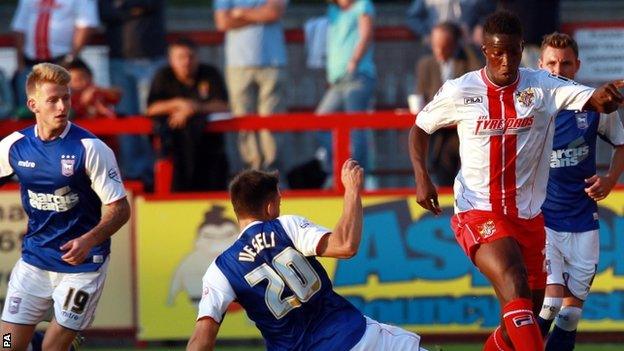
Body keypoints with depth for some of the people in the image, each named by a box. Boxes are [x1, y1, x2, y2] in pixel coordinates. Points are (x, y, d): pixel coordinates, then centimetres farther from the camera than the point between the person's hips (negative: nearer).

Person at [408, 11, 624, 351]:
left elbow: (592, 100, -19)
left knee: (523, 319, 13)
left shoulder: (542, 87, -4)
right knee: (516, 287, -28)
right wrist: (422, 178, -4)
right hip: (478, 213, -4)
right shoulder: (459, 92, -5)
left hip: (528, 217, 4)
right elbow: (420, 128, 11)